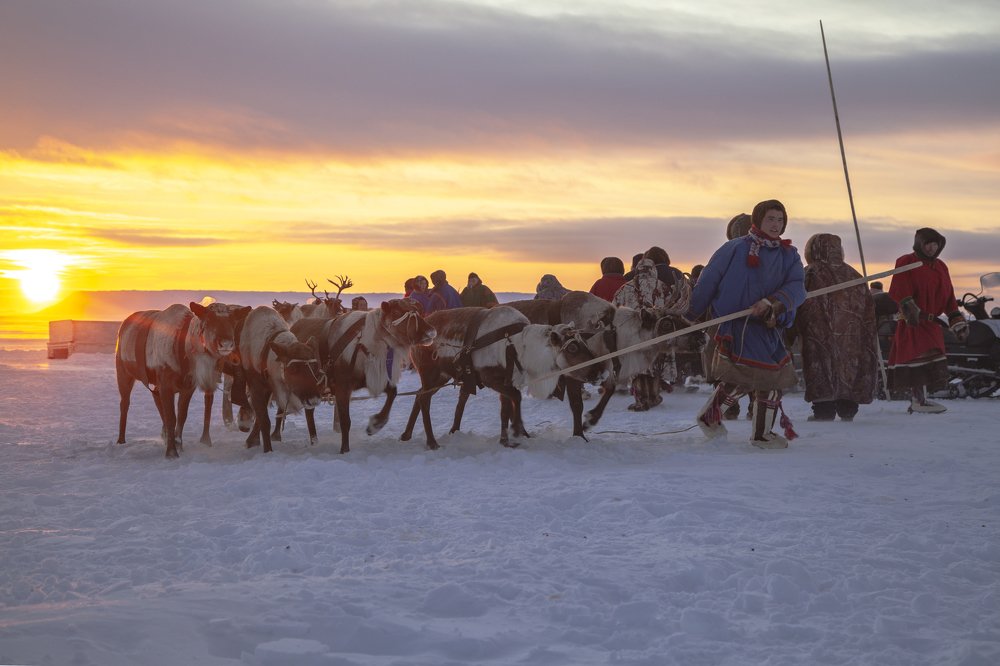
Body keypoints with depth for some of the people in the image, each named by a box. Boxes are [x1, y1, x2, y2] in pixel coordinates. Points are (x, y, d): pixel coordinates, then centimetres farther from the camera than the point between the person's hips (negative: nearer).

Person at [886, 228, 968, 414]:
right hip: (912, 322, -8)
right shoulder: (906, 263, -3)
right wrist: (909, 307, -31)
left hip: (931, 323, 8)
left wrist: (958, 321, 15)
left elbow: (949, 297, 21)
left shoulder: (941, 267, 19)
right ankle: (919, 399, -20)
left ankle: (917, 398, 11)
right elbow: (899, 289, -16)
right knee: (919, 356, -18)